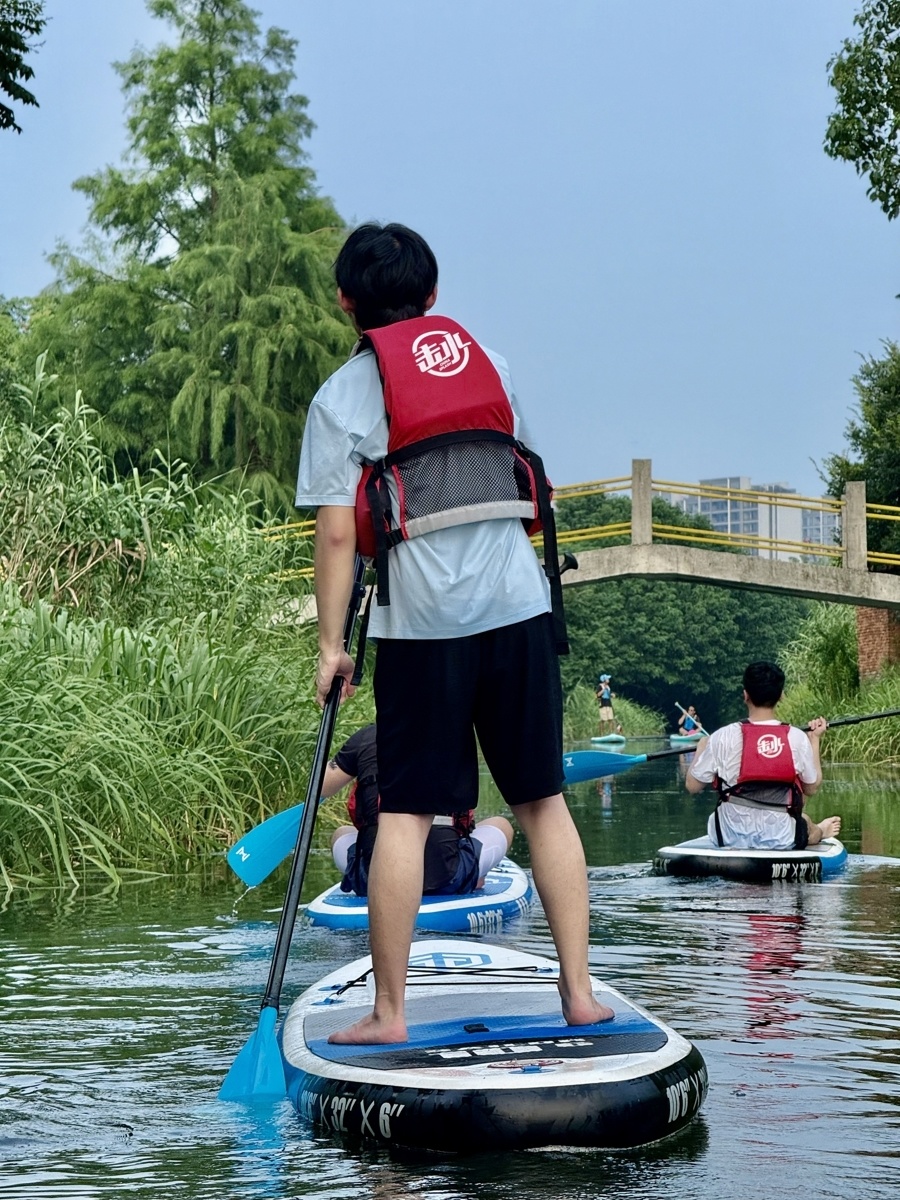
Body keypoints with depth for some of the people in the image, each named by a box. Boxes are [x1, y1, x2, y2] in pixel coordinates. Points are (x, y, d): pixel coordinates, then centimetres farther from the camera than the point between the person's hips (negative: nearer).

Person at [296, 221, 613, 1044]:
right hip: (520, 605, 4)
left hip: (423, 618, -3)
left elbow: (337, 532, -6)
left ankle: (389, 1012, 3)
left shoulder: (342, 396, 0)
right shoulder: (488, 364, 13)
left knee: (406, 812, 0)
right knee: (544, 800, 9)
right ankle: (580, 991, 10)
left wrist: (331, 645, 0)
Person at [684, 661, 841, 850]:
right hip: (781, 840, 0)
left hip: (731, 837, 0)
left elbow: (692, 785, -4)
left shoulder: (723, 737, -13)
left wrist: (701, 749, 14)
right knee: (804, 820, 33)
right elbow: (812, 788, 5)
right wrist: (815, 740, 16)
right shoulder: (798, 738, -9)